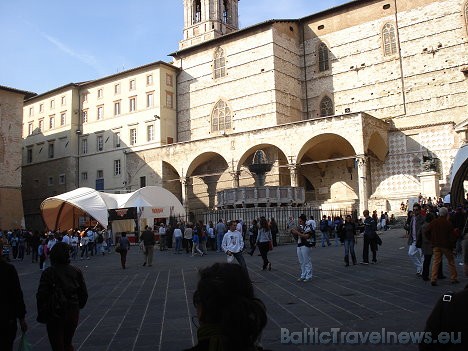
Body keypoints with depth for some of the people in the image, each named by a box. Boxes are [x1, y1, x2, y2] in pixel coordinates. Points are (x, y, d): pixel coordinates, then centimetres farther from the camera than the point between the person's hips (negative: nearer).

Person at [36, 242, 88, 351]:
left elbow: (41, 296, -13)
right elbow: (84, 294, 2)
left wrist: (41, 315, -1)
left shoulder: (48, 273, -12)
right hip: (73, 313, 3)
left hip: (54, 315, -3)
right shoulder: (76, 271, -2)